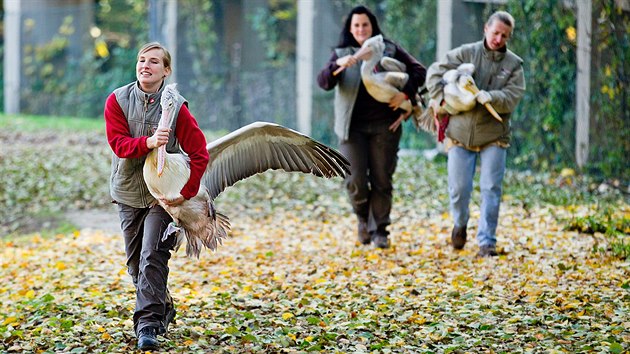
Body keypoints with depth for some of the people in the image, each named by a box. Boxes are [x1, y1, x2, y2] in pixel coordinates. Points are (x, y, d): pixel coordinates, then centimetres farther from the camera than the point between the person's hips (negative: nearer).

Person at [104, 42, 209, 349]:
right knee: (135, 262, 11)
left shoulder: (176, 107, -11)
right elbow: (118, 143, -14)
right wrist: (148, 142, -32)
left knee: (153, 257, -15)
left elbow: (199, 153, -8)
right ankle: (164, 310, 32)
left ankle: (148, 324, -15)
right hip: (128, 191, 3)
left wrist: (186, 193, -15)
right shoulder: (117, 101, -5)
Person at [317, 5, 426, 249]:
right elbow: (323, 82, -9)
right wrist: (337, 66, -29)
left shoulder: (389, 50, 6)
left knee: (382, 179, 0)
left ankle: (380, 230, 8)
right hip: (353, 126, 0)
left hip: (384, 125, 1)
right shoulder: (341, 54, 5)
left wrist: (405, 93, -14)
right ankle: (363, 217, 21)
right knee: (356, 180, -7)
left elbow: (419, 71, 4)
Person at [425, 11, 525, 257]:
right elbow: (435, 73, -1)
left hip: (493, 137, 0)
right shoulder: (465, 53, 1)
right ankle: (460, 224, 35)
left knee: (491, 190, -4)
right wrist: (441, 98, -13)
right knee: (459, 188, 5)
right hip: (460, 134, 0)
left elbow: (512, 98, -10)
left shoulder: (513, 65, 2)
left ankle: (486, 242, 1)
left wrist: (490, 97, -28)